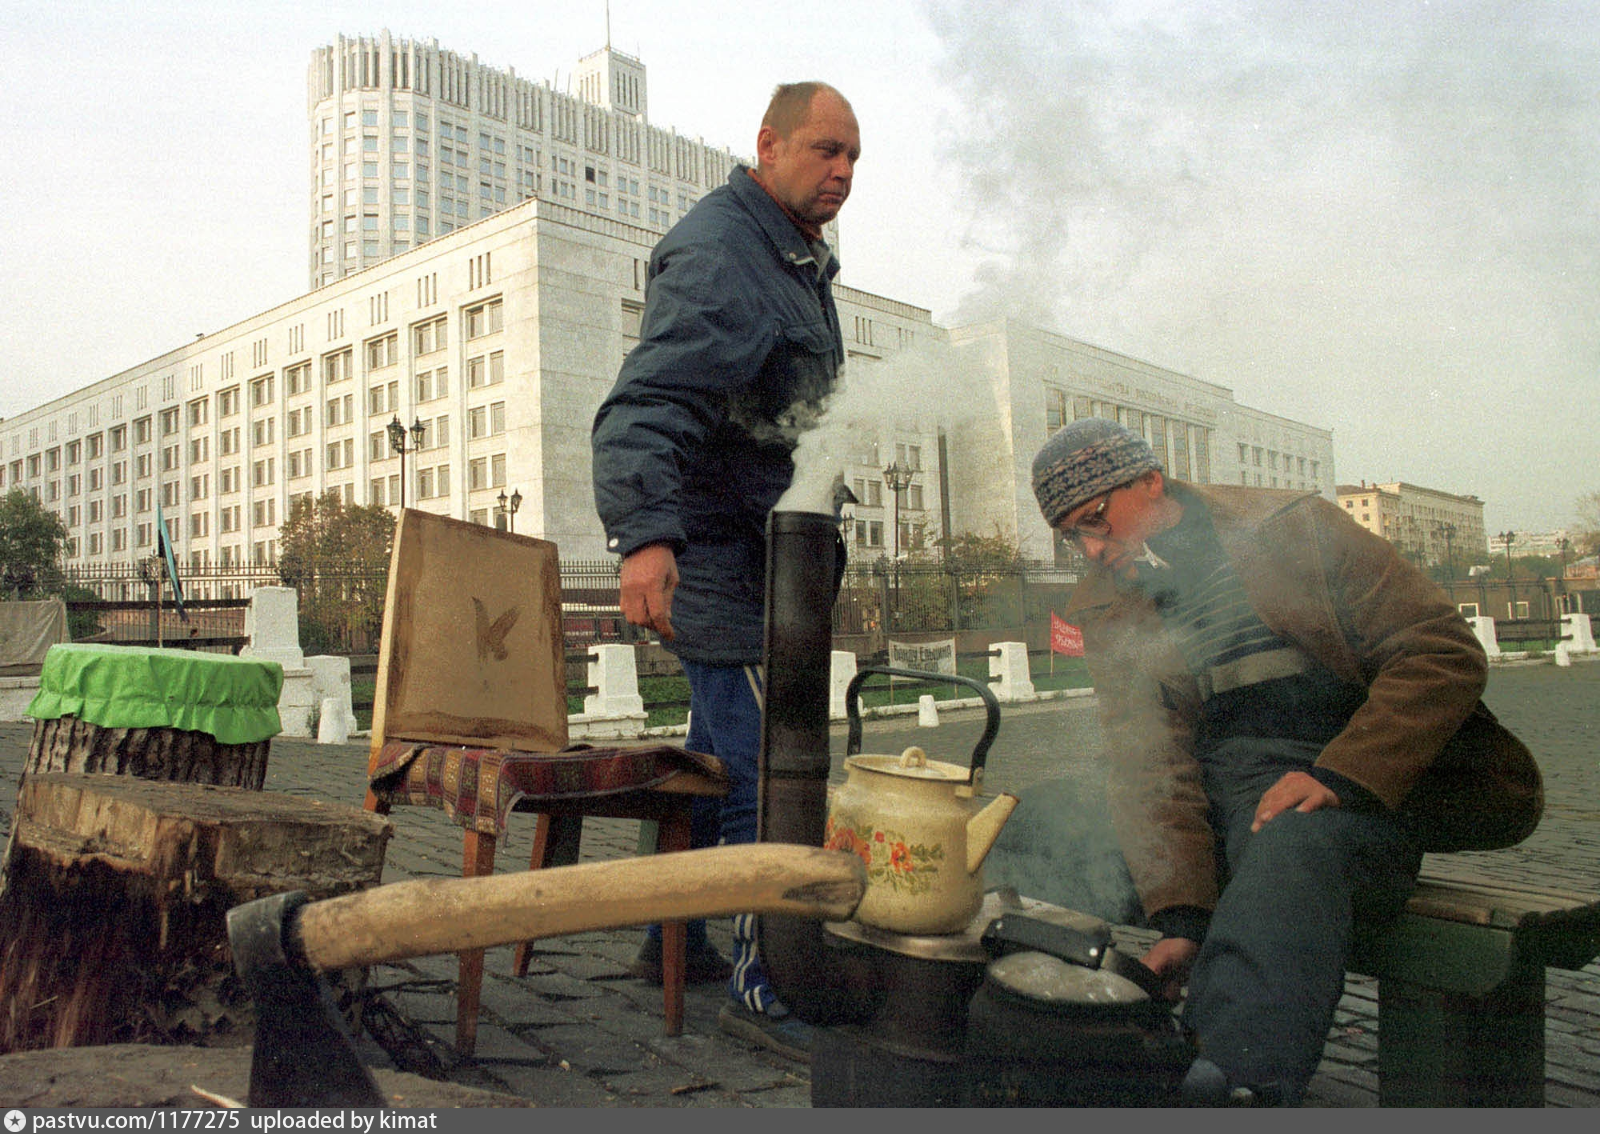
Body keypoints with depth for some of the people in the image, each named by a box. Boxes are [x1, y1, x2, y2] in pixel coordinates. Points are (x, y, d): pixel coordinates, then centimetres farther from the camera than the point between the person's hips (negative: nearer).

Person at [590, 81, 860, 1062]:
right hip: (713, 549, -11)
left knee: (720, 755, 16)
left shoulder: (796, 260, 19)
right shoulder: (717, 256, -15)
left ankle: (674, 942, 30)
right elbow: (645, 409, -29)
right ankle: (764, 989, 2)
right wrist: (646, 535, -44)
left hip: (755, 554, 11)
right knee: (768, 770, -10)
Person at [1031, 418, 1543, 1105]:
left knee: (1291, 845, -38)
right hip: (1226, 788, 4)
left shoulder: (1293, 527, -1)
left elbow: (1445, 652, -6)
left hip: (1364, 784, -4)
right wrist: (1183, 916, -18)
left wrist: (1339, 777, -19)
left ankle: (1239, 1081, -52)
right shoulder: (1105, 612, 7)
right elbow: (1149, 764, -4)